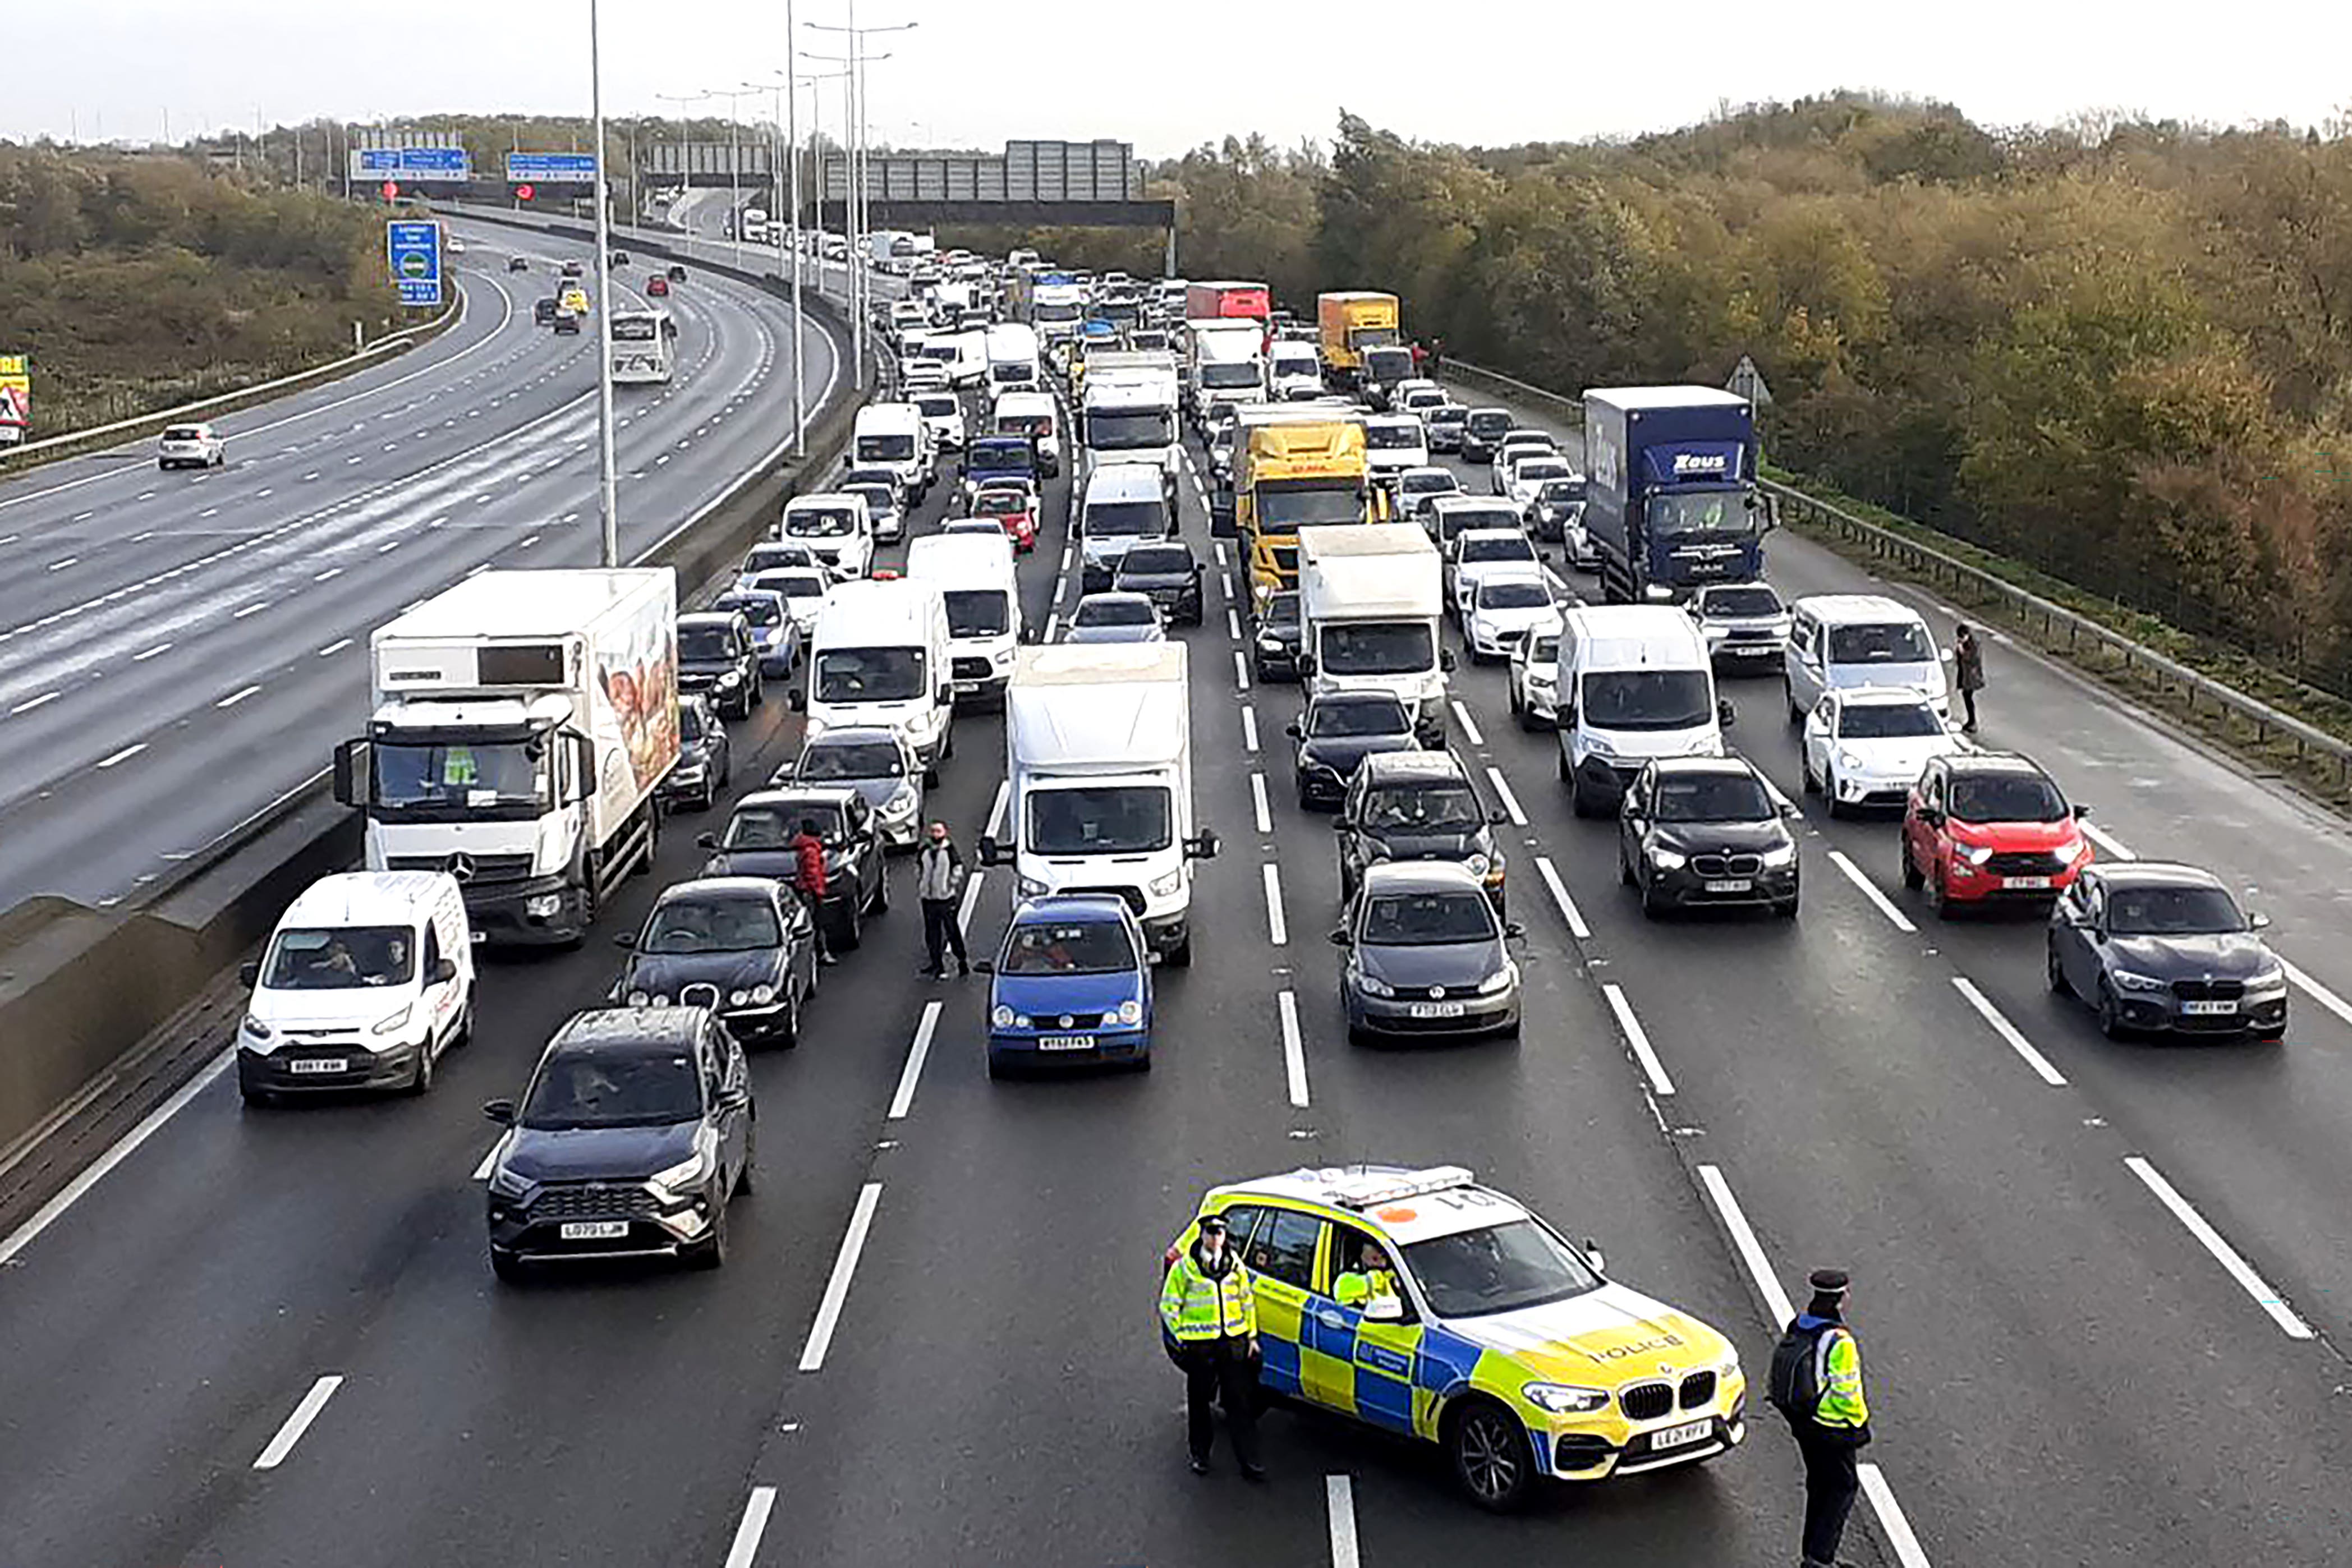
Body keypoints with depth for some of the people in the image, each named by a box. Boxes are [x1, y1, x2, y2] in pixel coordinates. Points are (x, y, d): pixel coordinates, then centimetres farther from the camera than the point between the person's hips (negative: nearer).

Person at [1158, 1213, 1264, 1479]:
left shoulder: (1234, 1265, 7)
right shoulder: (1184, 1267, -3)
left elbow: (1247, 1300, 17)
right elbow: (1169, 1306, 2)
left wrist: (1252, 1335, 13)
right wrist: (1182, 1336, -3)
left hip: (1234, 1342, 2)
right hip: (1200, 1345, -2)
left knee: (1240, 1402, 1)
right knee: (1199, 1402, 7)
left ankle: (1249, 1460, 4)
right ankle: (1200, 1455, 22)